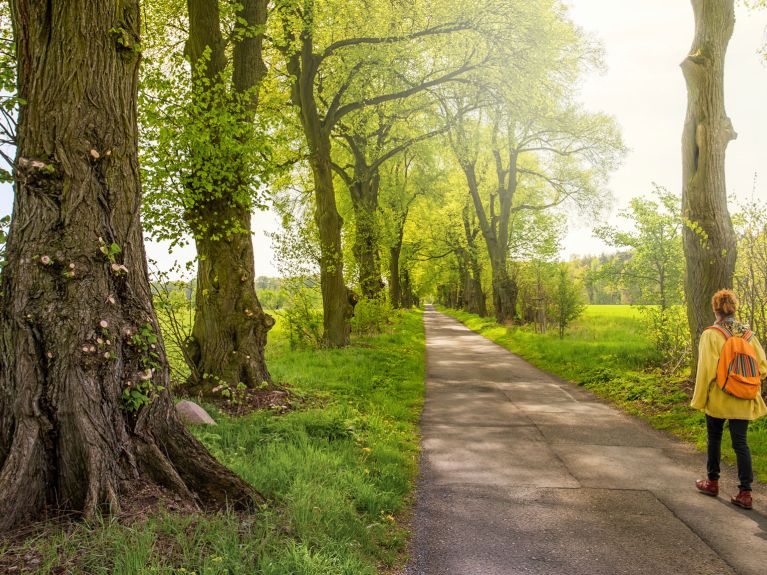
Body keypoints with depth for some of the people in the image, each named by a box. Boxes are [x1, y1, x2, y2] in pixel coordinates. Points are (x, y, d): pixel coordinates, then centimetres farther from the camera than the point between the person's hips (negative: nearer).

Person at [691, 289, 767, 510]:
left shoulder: (711, 335, -13)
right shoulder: (747, 334, 0)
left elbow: (706, 370, -13)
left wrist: (699, 399, -5)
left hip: (718, 398, -3)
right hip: (743, 400, 3)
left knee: (714, 439, 15)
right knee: (740, 443, 7)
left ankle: (712, 483, 28)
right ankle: (745, 493, 7)